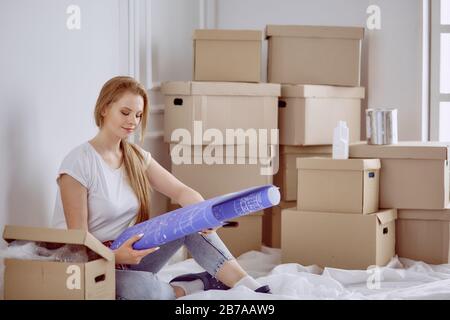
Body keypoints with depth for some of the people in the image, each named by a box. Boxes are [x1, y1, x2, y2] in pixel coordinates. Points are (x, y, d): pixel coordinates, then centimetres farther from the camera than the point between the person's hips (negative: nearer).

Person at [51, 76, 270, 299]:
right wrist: (117, 255, -37)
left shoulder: (137, 158, 6)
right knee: (139, 287, -37)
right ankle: (204, 285, -10)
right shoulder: (79, 163, -16)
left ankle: (251, 287, -16)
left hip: (129, 256, 7)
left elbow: (181, 191, -6)